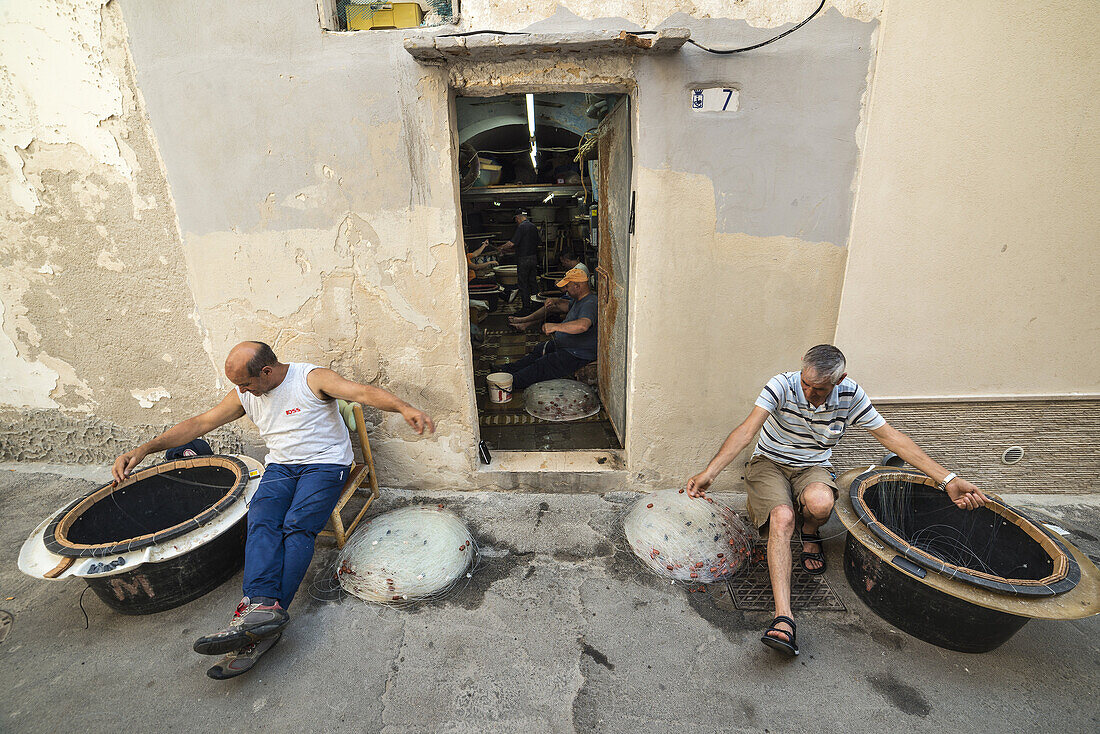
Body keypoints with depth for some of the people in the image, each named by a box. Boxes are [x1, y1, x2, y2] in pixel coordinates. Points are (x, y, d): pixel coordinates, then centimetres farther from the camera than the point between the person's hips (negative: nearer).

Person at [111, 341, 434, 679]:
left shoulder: (312, 378, -14)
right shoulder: (245, 395, 7)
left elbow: (363, 391, -28)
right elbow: (199, 423, 11)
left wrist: (404, 408, -46)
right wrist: (144, 449, 0)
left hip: (324, 464, -5)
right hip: (280, 466, 6)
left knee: (296, 526, -26)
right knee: (261, 521, -24)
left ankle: (260, 629, -29)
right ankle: (263, 604, -37)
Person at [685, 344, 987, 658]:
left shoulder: (850, 395, -11)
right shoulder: (782, 385, -21)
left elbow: (892, 437, -4)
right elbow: (746, 431, -31)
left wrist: (948, 479, -7)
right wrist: (709, 473, -42)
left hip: (813, 467, 2)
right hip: (769, 463, -2)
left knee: (820, 502, -34)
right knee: (782, 517, -31)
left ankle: (809, 534, 5)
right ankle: (783, 618, -33)